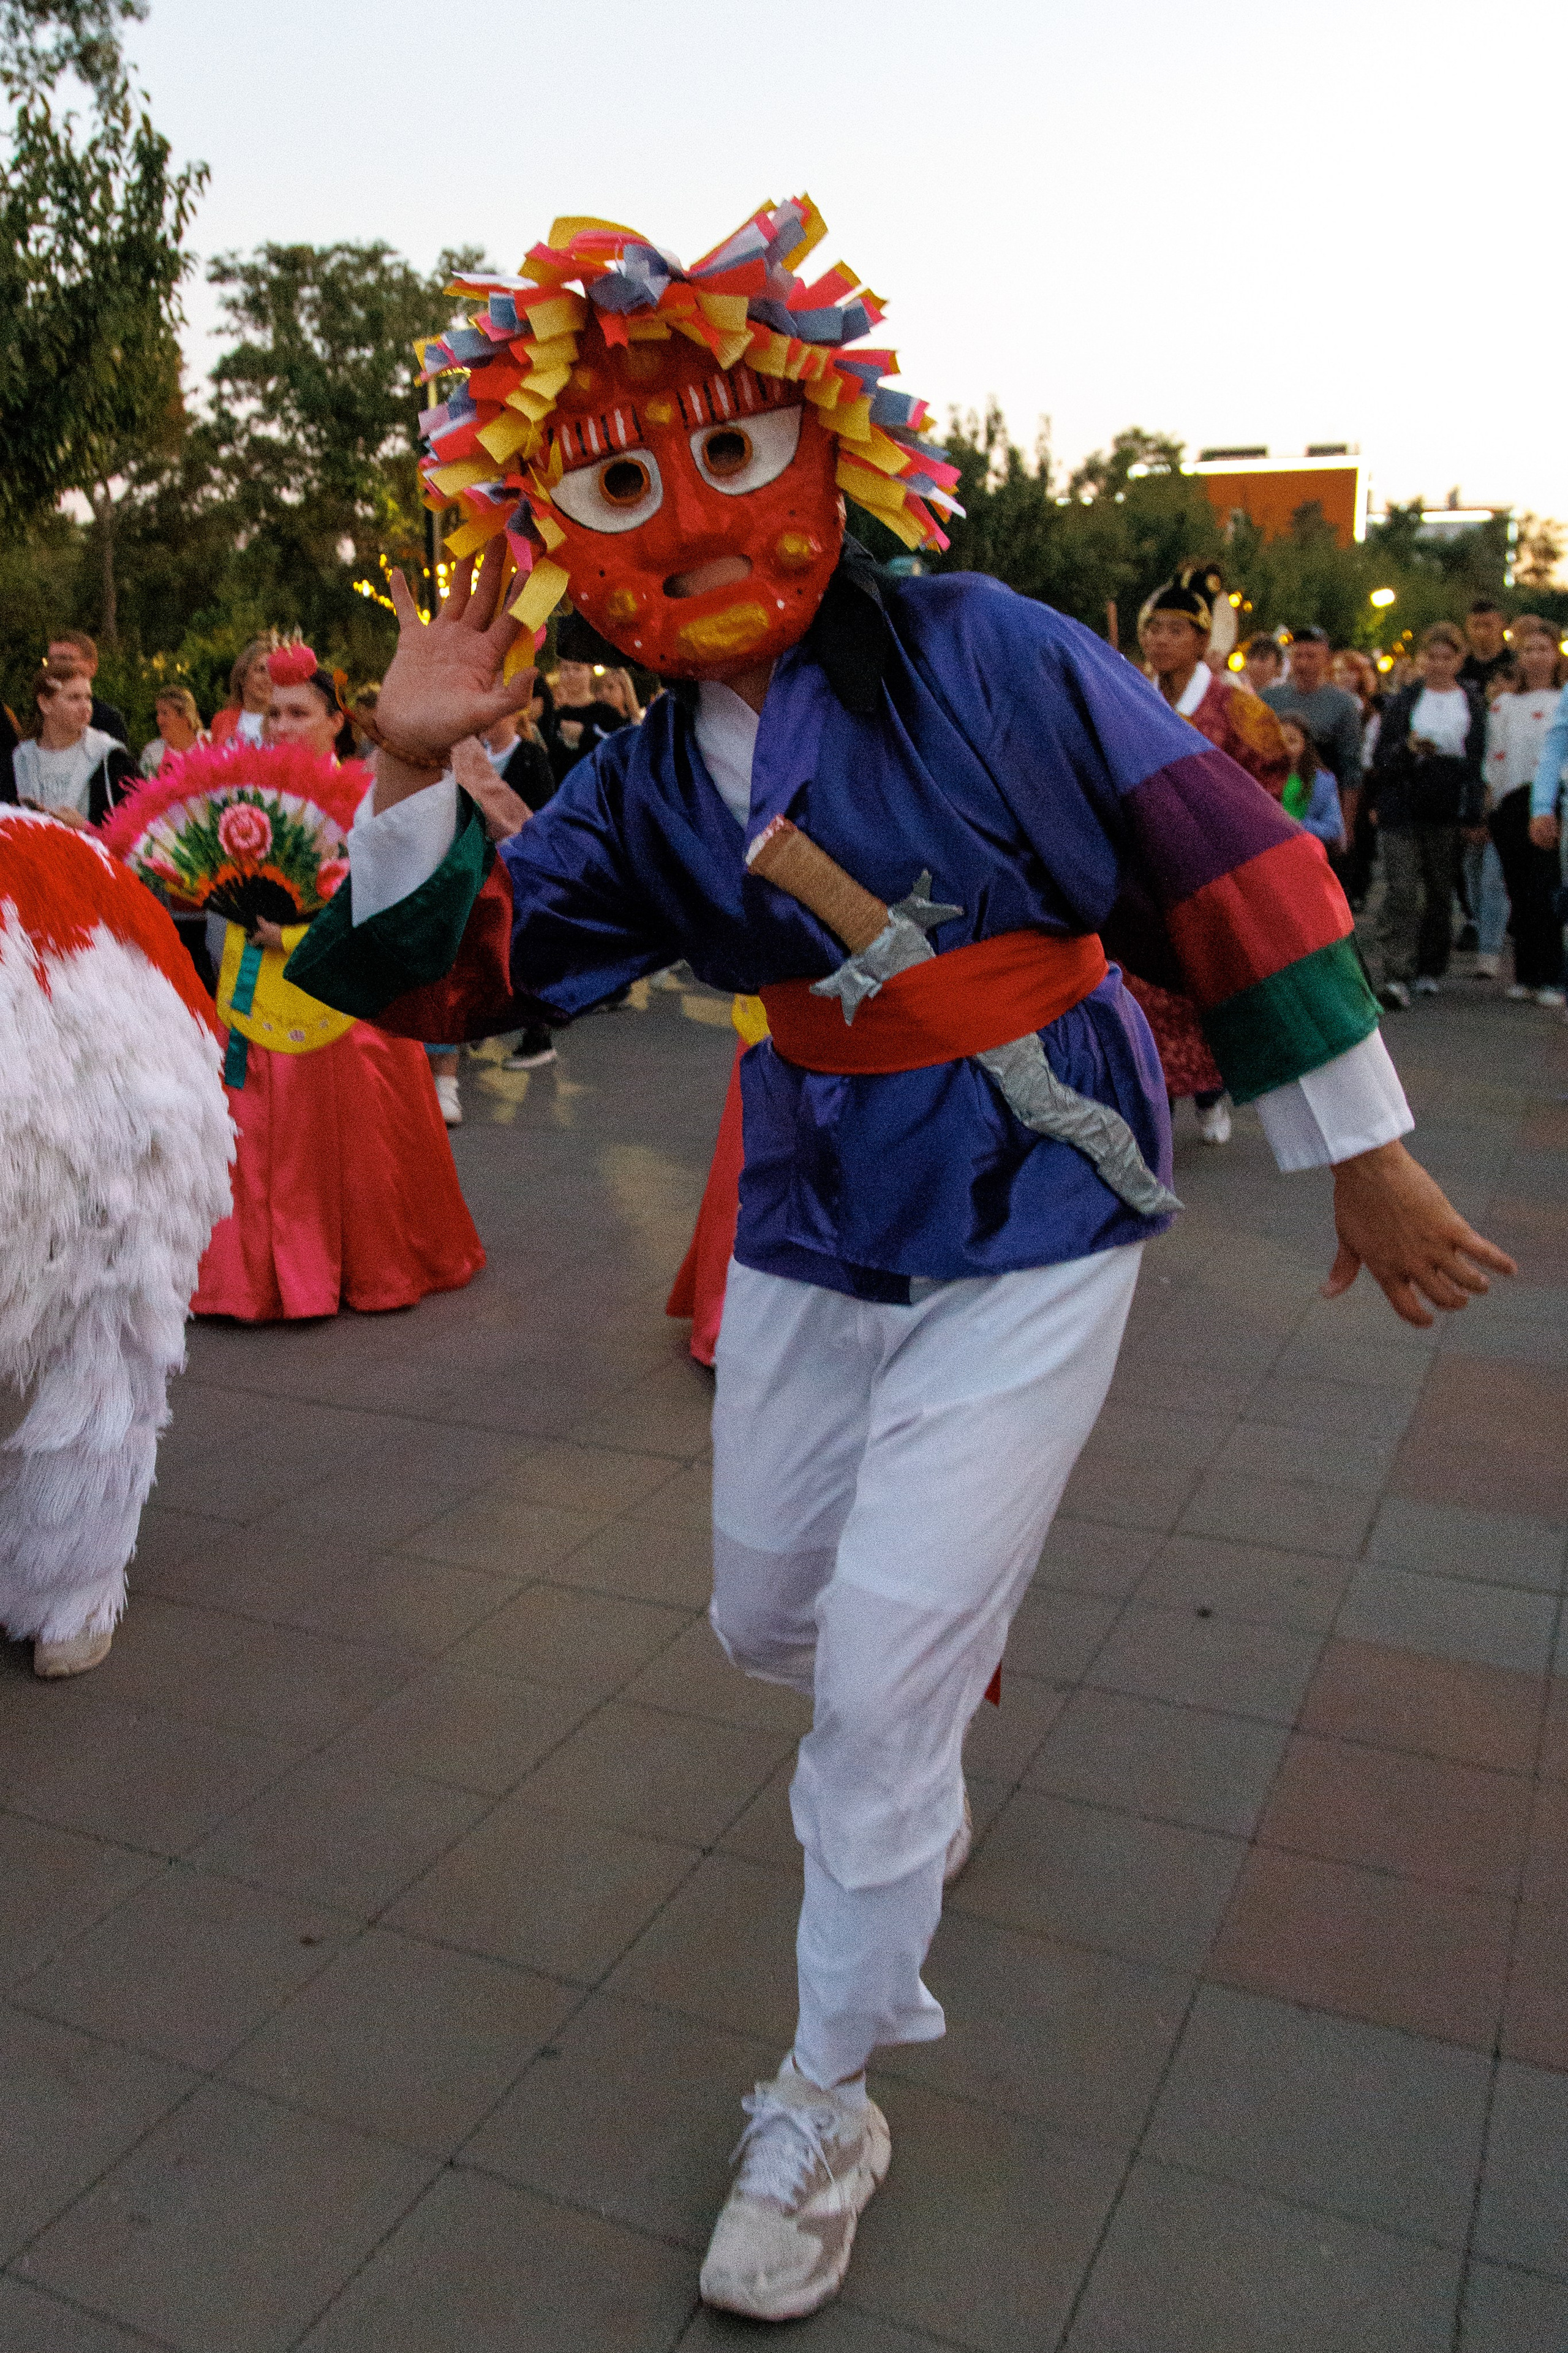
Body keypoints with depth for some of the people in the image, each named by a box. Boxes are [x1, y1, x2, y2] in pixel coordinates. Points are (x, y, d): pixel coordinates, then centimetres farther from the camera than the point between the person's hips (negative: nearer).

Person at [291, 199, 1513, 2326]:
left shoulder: (980, 655, -15)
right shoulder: (641, 790, -2)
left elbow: (1221, 859, -12)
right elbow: (437, 975, -4)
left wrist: (1363, 1153, -8)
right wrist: (416, 770, -23)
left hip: (1031, 1225, -5)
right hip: (814, 1227, 6)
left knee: (884, 1685, -6)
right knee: (765, 1619, 18)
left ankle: (828, 2110, 21)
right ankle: (929, 1801, 55)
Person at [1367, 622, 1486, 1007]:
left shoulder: (1473, 705, 9)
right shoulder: (1402, 701, 5)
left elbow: (1479, 761, 9)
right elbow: (1382, 758, 2)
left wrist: (1474, 814, 2)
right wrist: (1409, 748, -19)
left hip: (1449, 812, 2)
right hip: (1403, 809, -2)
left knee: (1440, 892, 9)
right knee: (1401, 890, -12)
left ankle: (1430, 970, 22)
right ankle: (1396, 976, -16)